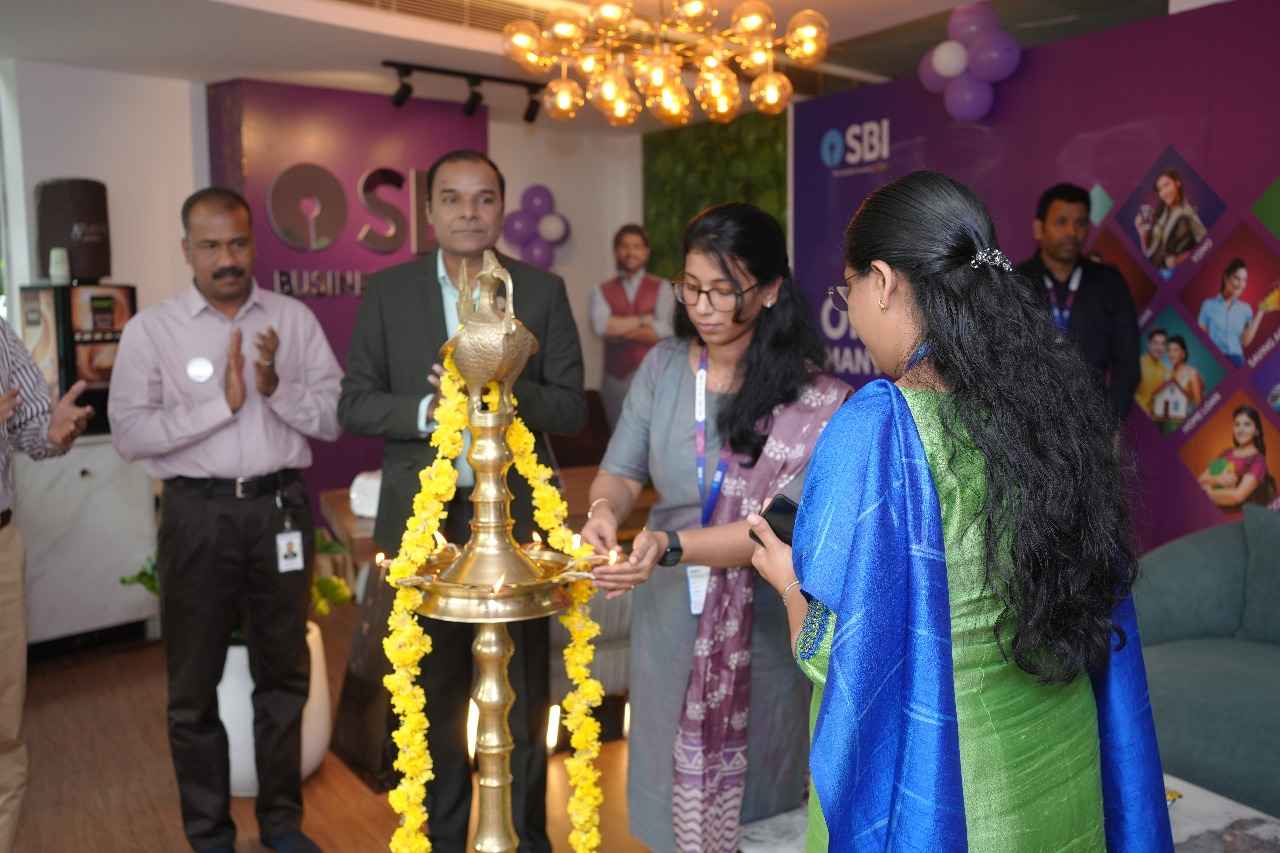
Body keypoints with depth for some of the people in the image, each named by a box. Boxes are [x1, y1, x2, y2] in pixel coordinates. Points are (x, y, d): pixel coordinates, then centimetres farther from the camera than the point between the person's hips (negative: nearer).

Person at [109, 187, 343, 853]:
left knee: (284, 672, 15)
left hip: (281, 508, 2)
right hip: (198, 515, -1)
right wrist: (222, 403, -17)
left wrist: (276, 388, -16)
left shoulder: (294, 318, 3)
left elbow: (336, 418, -1)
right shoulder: (150, 329, -2)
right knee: (195, 683, 10)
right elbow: (129, 434, -11)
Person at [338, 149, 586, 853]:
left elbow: (571, 407, -1)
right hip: (424, 519, 1)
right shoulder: (387, 292, 2)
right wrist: (425, 411, -16)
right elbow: (354, 405, 2)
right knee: (434, 692, 15)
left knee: (523, 690, 11)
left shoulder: (543, 292, 1)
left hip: (516, 516, 0)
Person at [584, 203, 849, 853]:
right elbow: (620, 472, 1)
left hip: (761, 627, -3)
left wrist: (670, 546, -31)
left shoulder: (810, 397, -14)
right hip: (669, 613, 3)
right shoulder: (662, 367, -3)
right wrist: (605, 510, -22)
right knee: (673, 782, 21)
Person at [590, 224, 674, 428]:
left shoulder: (661, 288, 5)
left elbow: (664, 332, -8)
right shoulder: (602, 291, 8)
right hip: (616, 379, 1)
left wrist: (619, 330, -6)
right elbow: (601, 326, -11)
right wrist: (645, 320, -9)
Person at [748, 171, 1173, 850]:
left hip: (931, 789, -5)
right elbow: (1096, 606, 4)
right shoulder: (1055, 403, -6)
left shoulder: (875, 427, -24)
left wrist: (787, 578, -1)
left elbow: (834, 654, -20)